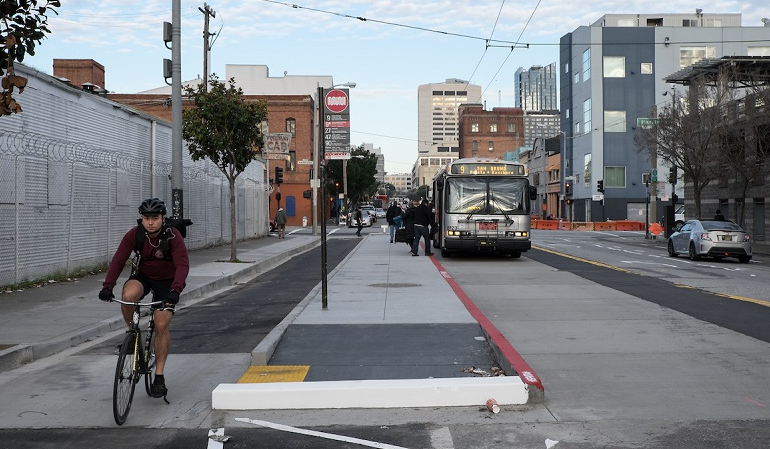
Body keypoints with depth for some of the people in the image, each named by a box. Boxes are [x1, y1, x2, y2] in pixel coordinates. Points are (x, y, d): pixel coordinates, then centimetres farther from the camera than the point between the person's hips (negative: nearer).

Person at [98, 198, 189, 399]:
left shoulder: (173, 236, -24)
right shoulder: (134, 234, -17)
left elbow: (182, 264, -34)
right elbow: (118, 260, -22)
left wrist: (175, 290, -49)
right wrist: (107, 286, -37)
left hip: (166, 282, -2)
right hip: (142, 276, 2)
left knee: (161, 326, -11)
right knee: (128, 295, -33)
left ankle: (159, 377, 1)